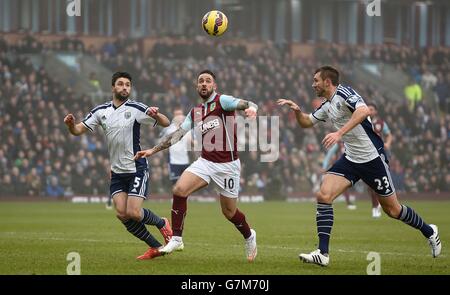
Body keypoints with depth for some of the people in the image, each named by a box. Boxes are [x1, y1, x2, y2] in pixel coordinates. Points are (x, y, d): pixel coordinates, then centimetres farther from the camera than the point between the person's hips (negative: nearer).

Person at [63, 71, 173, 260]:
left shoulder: (135, 109, -9)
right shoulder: (101, 111, 4)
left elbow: (166, 124, -12)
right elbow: (78, 130, 5)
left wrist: (156, 115, -35)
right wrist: (70, 124, -18)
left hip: (137, 169, -5)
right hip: (117, 172, 5)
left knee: (133, 213, -14)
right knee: (122, 214, -8)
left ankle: (162, 223, 17)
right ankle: (155, 247, 6)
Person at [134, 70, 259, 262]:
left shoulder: (222, 101, -7)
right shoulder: (195, 113, 12)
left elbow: (244, 104, -23)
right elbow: (177, 134, 13)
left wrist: (251, 108, -48)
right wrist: (153, 150, 7)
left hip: (227, 165, -5)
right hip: (205, 162, 5)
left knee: (229, 212, 5)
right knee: (179, 189, -18)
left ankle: (249, 237, 36)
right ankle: (176, 239, -9)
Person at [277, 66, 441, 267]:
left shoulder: (343, 93, -15)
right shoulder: (326, 106, 12)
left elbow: (363, 110, -32)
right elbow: (306, 123, 24)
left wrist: (339, 133, -38)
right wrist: (297, 110, 2)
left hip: (372, 158, -8)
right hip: (350, 159, 8)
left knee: (392, 209, 2)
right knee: (323, 195, -13)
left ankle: (429, 232, 29)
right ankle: (323, 253, -15)